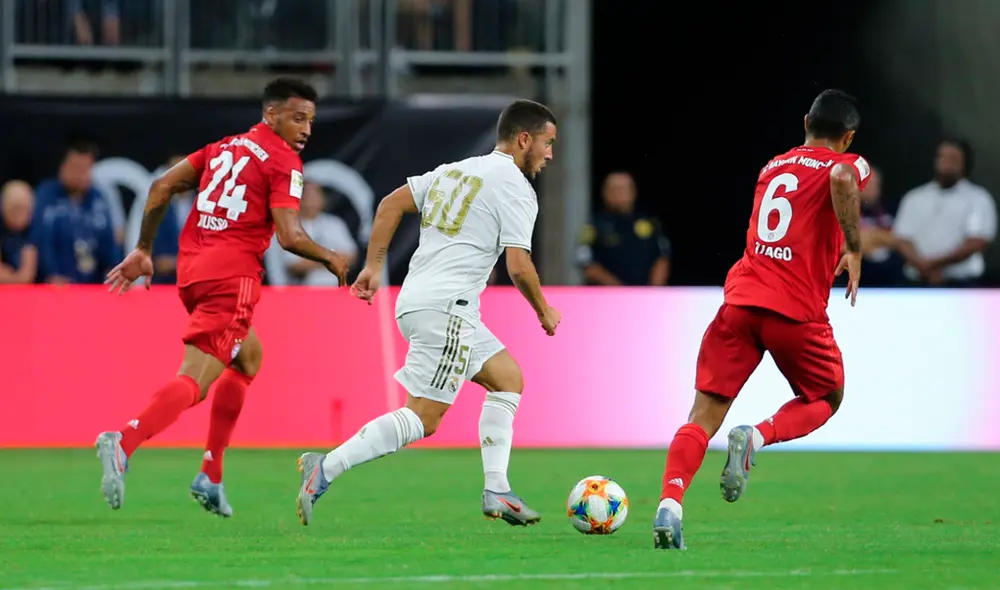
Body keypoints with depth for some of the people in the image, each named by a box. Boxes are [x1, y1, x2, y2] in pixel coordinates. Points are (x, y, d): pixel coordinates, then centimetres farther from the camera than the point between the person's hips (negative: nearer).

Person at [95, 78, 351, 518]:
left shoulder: (224, 147, 19)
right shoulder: (284, 162, -3)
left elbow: (161, 187, 15)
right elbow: (290, 237, -12)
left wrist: (143, 250, 20)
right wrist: (331, 260, 6)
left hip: (192, 268, 8)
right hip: (232, 274, -8)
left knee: (249, 356, 28)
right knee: (194, 381, -14)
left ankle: (210, 476, 21)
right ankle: (124, 442, -40)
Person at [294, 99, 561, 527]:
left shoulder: (455, 171, 19)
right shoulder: (516, 189, -6)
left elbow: (391, 205, 15)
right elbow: (518, 266, -12)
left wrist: (373, 265, 15)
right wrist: (544, 313, 4)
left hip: (416, 299, 10)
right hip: (446, 308, -10)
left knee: (508, 379, 18)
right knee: (423, 418, -11)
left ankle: (496, 491, 13)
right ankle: (325, 471, -19)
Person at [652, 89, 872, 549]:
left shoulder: (772, 166, 23)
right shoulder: (847, 164, 5)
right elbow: (843, 178, -22)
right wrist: (854, 251, -17)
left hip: (740, 301, 4)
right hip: (796, 312, -4)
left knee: (704, 416, 0)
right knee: (826, 400, 21)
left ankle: (670, 504, -24)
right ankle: (756, 438, -8)